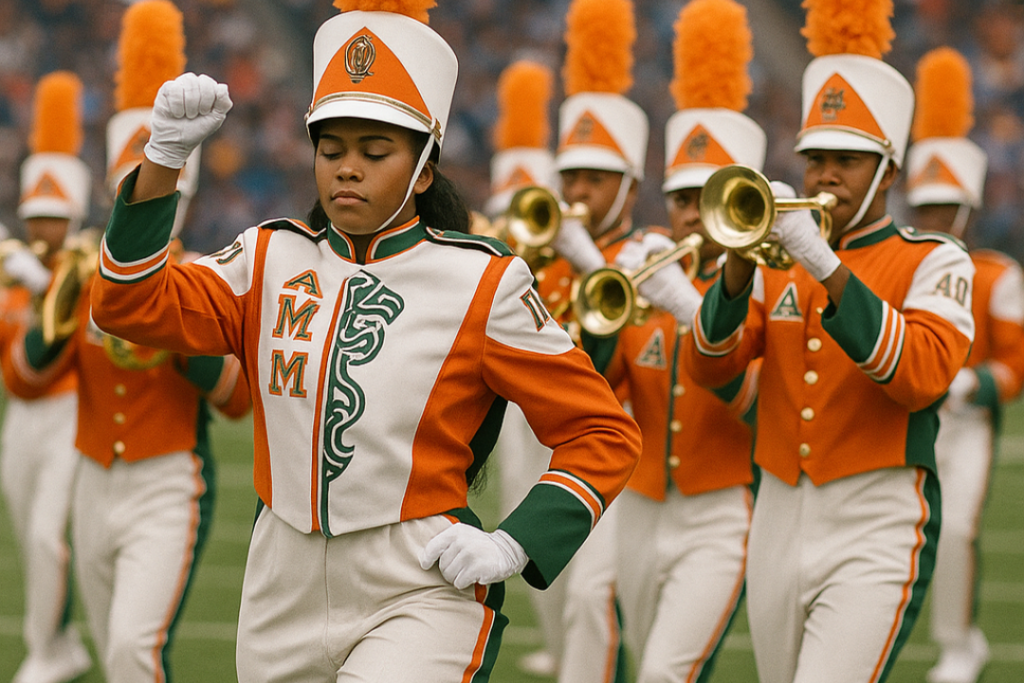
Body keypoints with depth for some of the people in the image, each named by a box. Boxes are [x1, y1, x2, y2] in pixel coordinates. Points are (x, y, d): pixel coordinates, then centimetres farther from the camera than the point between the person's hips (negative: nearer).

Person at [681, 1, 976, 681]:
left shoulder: (936, 261, 0)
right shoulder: (779, 260, 13)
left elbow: (921, 375, -18)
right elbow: (706, 367, 2)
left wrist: (825, 265, -24)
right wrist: (741, 264, -14)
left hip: (874, 541, -5)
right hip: (779, 527, 5)